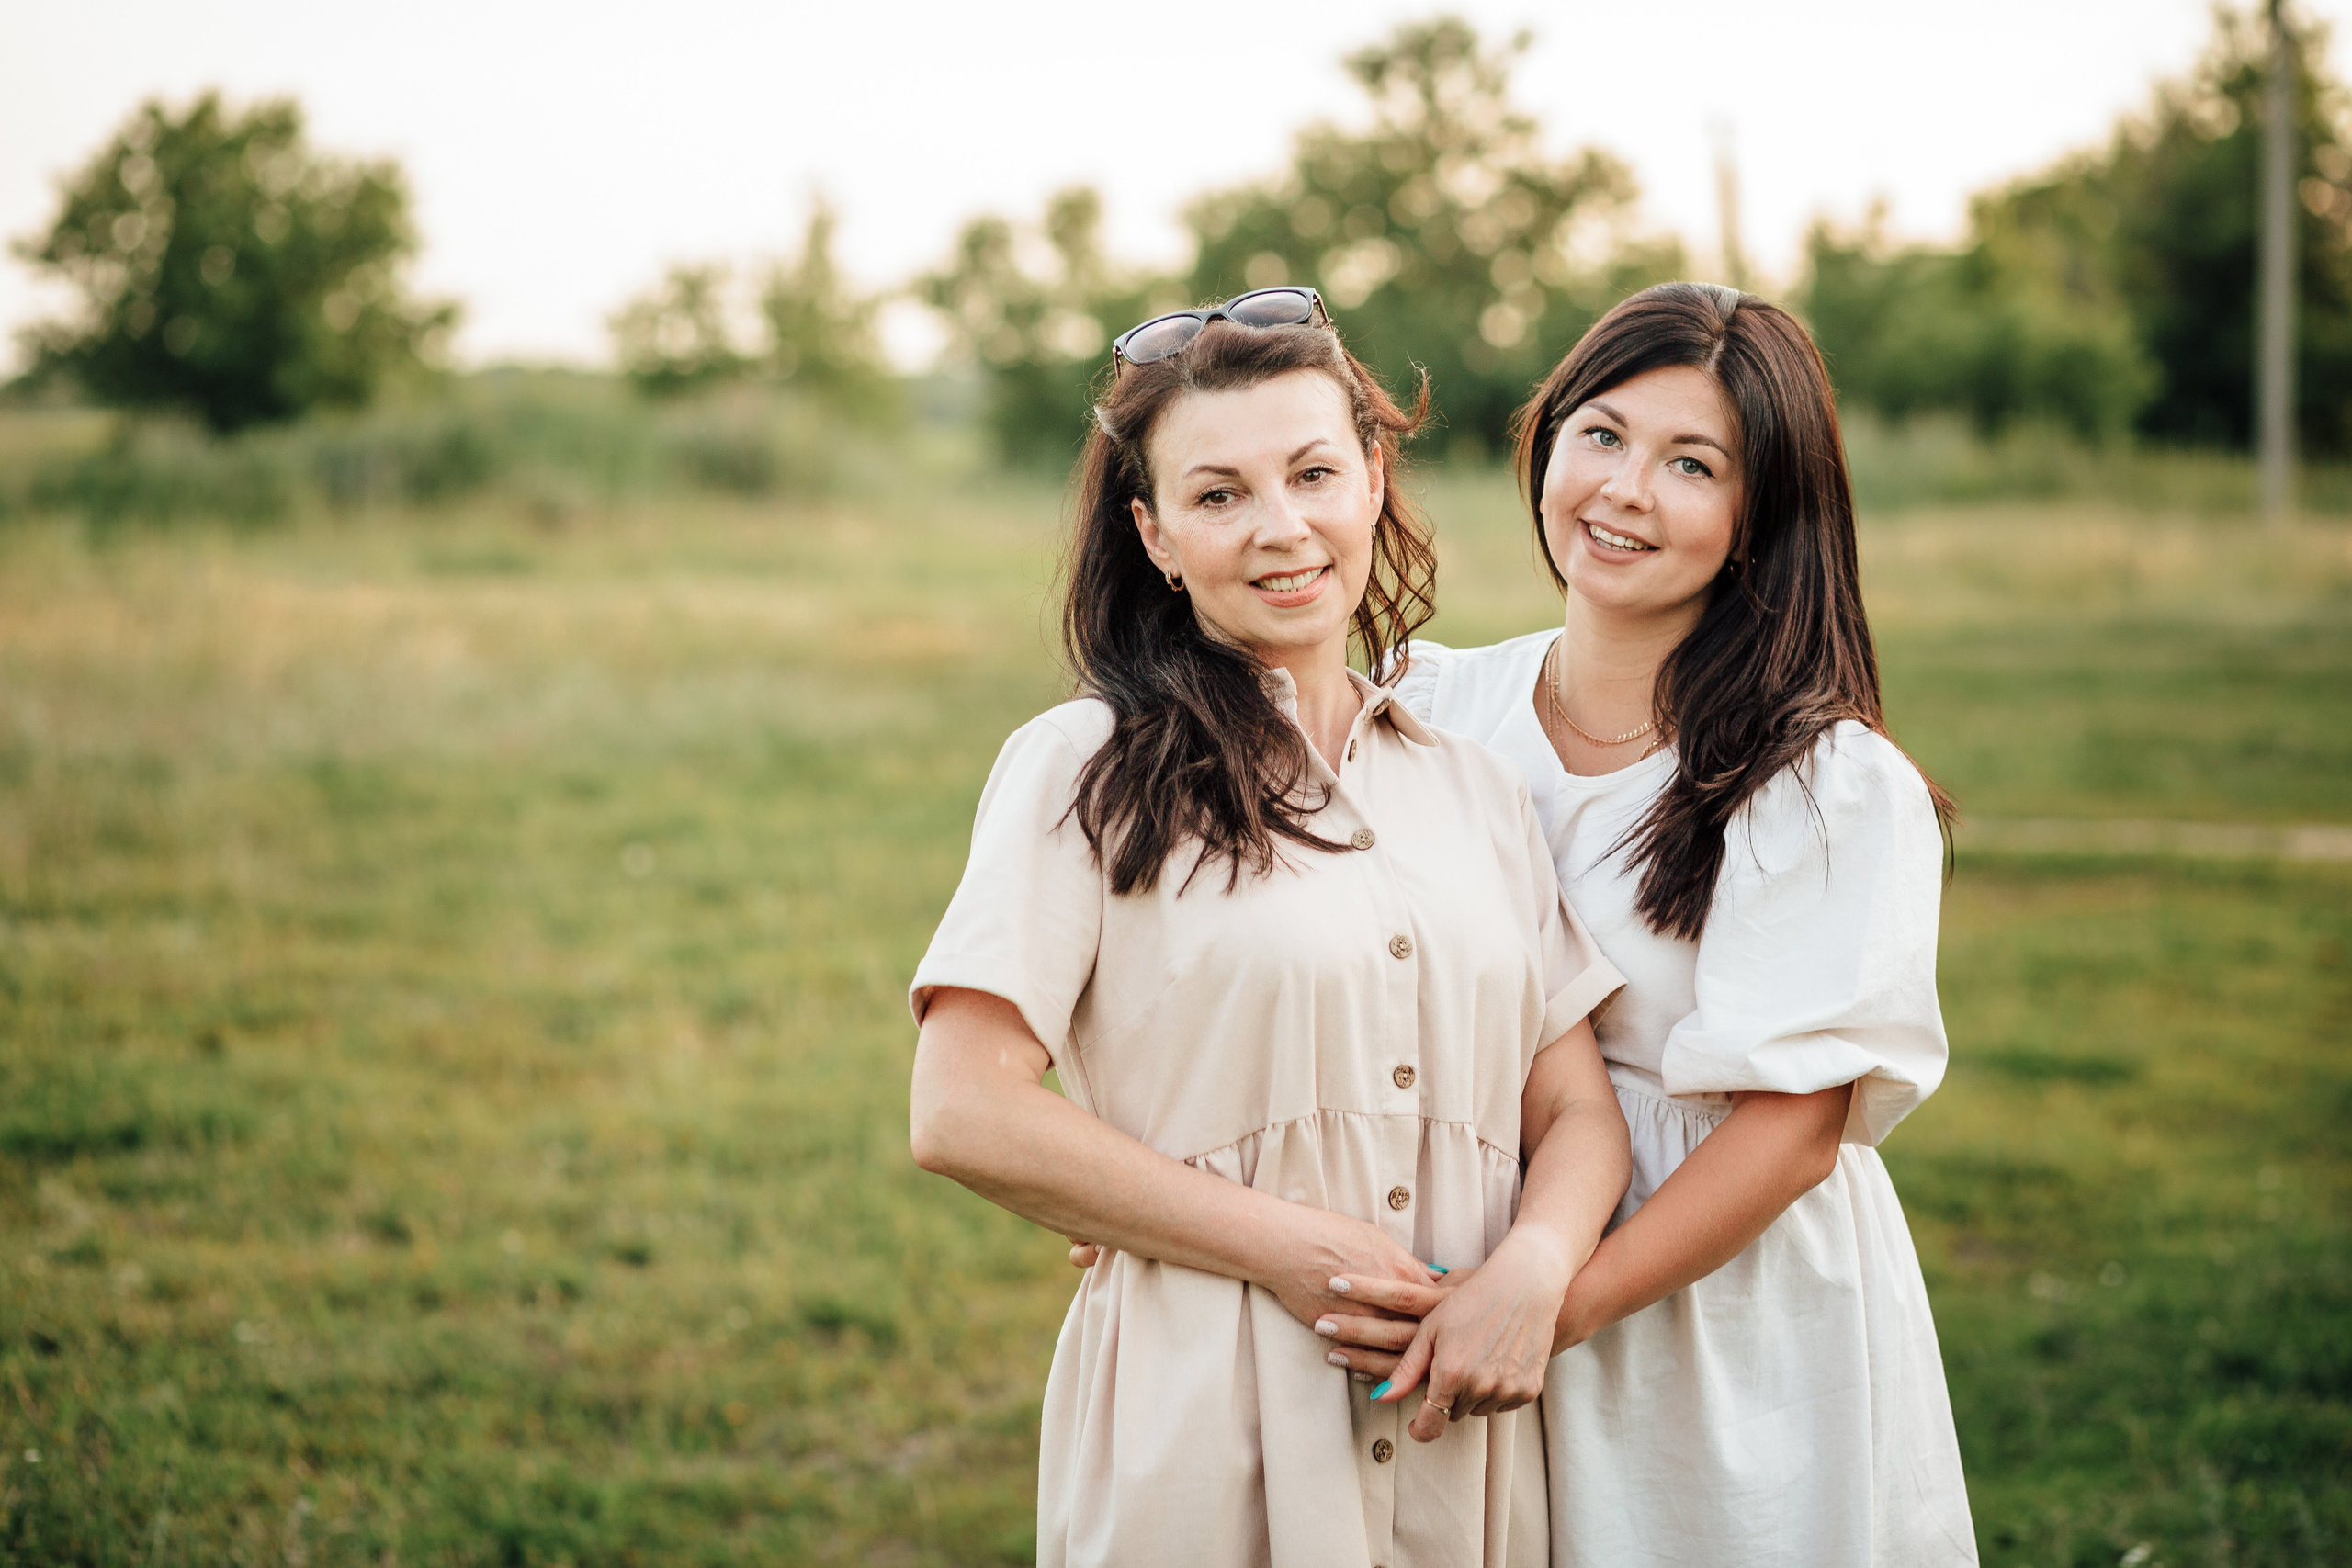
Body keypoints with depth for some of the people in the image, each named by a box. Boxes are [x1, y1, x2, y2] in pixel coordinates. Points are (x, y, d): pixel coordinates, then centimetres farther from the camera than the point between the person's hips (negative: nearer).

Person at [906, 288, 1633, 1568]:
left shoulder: (1479, 789, 11)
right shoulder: (1085, 770, -4)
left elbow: (1577, 1106, 8)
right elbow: (964, 1115, -12)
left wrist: (1536, 1267, -13)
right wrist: (1289, 1247, -13)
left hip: (1463, 1441, 4)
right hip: (1196, 1446, -4)